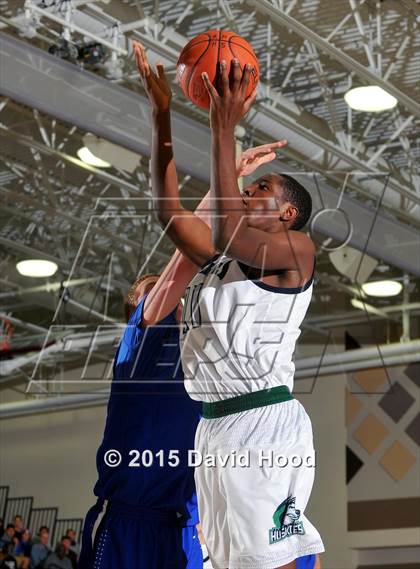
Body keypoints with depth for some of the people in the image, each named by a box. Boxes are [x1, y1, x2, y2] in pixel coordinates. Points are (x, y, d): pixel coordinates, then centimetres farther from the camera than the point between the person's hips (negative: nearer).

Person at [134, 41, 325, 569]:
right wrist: (161, 114, 10)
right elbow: (169, 210, 15)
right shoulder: (220, 259, 19)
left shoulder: (296, 249, -4)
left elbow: (227, 234, -22)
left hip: (265, 424, -8)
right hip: (214, 425, 8)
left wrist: (224, 129, -21)